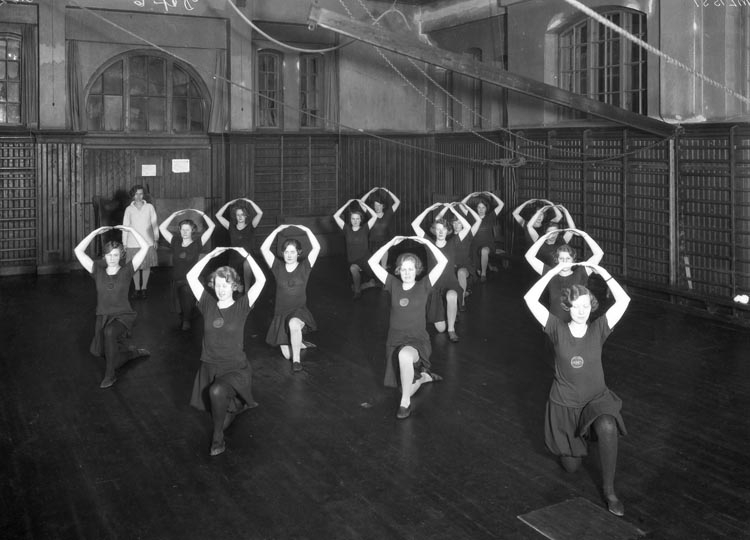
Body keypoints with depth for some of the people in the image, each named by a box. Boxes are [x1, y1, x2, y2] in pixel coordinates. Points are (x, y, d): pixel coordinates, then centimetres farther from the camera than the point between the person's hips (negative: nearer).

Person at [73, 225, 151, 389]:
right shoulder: (98, 271, 5)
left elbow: (145, 247, -8)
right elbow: (78, 251, 0)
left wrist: (130, 230, -6)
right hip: (103, 317, 4)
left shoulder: (126, 271, -1)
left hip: (123, 316, -4)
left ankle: (110, 374, -21)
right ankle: (134, 352, 35)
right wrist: (95, 232, -4)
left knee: (110, 332, -37)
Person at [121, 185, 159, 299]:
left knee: (147, 266, 5)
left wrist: (156, 239, 1)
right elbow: (125, 226, 6)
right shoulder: (129, 209, 2)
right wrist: (124, 243, 4)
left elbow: (154, 223, 5)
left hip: (148, 242, 0)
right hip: (133, 243, 0)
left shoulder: (149, 207, 1)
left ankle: (144, 288, 19)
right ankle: (136, 288, 18)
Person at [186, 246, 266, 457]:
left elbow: (261, 280, -15)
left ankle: (218, 437, -14)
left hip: (235, 369, -4)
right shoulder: (208, 304, 2)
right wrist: (211, 254, -6)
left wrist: (245, 254, -13)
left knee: (217, 391, -36)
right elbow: (191, 276, -3)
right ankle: (237, 404, 46)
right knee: (221, 418, 12)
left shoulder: (241, 306, -5)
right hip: (209, 367, 4)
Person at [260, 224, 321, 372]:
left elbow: (316, 248, -8)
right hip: (281, 314, 3)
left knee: (293, 324, -41)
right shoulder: (278, 267, 4)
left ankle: (296, 360, -21)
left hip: (299, 311, -2)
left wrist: (306, 230, -7)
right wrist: (277, 230, -6)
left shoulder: (304, 267, 2)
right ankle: (301, 344, 33)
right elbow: (264, 249, -5)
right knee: (286, 354, -3)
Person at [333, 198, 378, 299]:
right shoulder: (347, 229, 3)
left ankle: (358, 291, -8)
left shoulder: (364, 229, -1)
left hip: (365, 261, -3)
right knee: (354, 287, 0)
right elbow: (335, 216, -4)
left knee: (353, 268, -34)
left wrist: (363, 204, -9)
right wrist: (347, 204, -5)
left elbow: (374, 216, -11)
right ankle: (370, 284, 32)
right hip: (352, 262, 3)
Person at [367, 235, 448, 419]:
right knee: (407, 388, 0)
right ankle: (423, 376, 36)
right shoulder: (394, 285, 6)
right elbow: (372, 262, 1)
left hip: (418, 340, -3)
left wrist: (426, 242, -9)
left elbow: (443, 261, -9)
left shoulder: (423, 286, 1)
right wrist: (391, 243, -2)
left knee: (405, 354, -40)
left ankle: (405, 402, -23)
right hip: (395, 341, 3)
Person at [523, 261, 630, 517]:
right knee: (571, 466, 11)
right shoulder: (558, 330, -10)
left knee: (608, 428, -37)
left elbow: (623, 300, -15)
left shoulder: (598, 329, -7)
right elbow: (530, 299, -20)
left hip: (596, 399, 0)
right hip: (564, 405, 0)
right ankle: (576, 439, 49)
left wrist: (603, 272, -16)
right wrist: (553, 272, -19)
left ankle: (609, 490, -18)